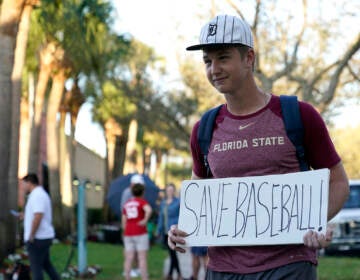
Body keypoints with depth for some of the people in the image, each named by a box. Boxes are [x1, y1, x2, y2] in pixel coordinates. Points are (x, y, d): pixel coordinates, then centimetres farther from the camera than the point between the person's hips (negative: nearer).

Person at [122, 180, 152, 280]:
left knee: (128, 259, 3)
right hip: (140, 234, -5)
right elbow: (149, 210, -27)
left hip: (128, 234, 5)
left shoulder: (126, 204, 14)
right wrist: (145, 220, -15)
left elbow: (124, 222, 14)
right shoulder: (142, 201, -4)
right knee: (142, 259, -4)